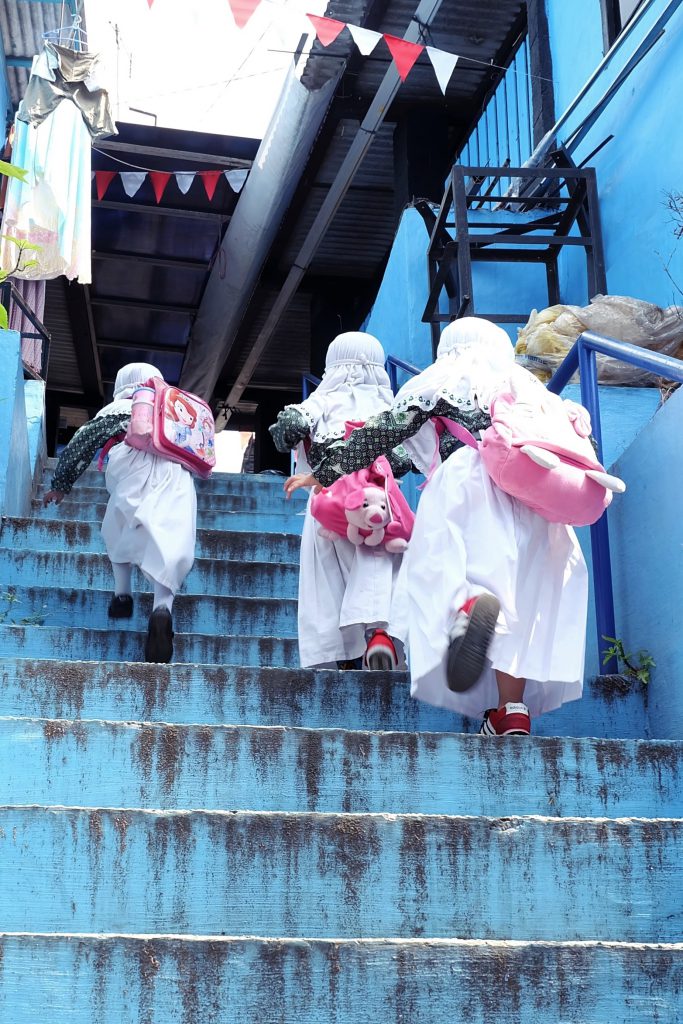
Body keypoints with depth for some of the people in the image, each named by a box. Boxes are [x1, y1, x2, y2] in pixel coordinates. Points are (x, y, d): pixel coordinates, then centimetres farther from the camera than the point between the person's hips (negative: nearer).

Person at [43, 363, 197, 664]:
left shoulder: (119, 408, 25)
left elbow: (82, 443, 20)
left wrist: (61, 484, 27)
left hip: (135, 473, -1)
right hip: (177, 475, 1)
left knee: (119, 531, 25)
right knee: (168, 544, -8)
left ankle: (122, 595, 17)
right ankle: (162, 607, -31)